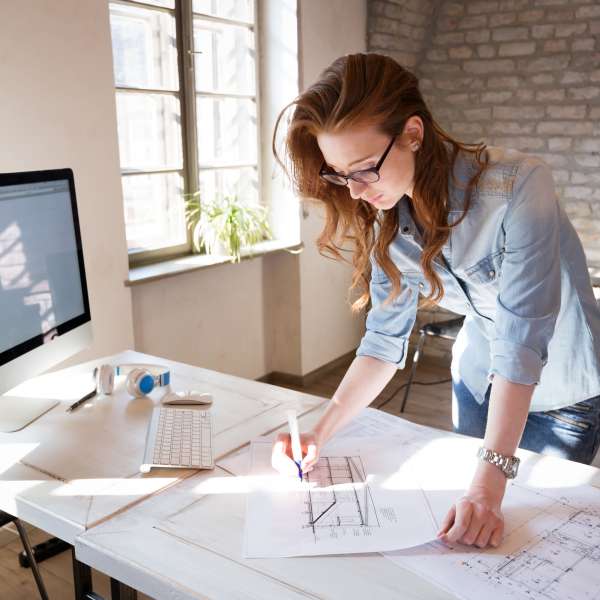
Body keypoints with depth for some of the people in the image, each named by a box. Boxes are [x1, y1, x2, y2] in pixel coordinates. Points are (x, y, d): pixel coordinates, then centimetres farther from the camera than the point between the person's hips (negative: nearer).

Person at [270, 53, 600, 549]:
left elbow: (521, 344, -36)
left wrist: (490, 484, -39)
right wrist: (320, 436, -23)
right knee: (470, 538, 19)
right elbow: (385, 339, -12)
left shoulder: (517, 188, -33)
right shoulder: (391, 221, -14)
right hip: (478, 380, 5)